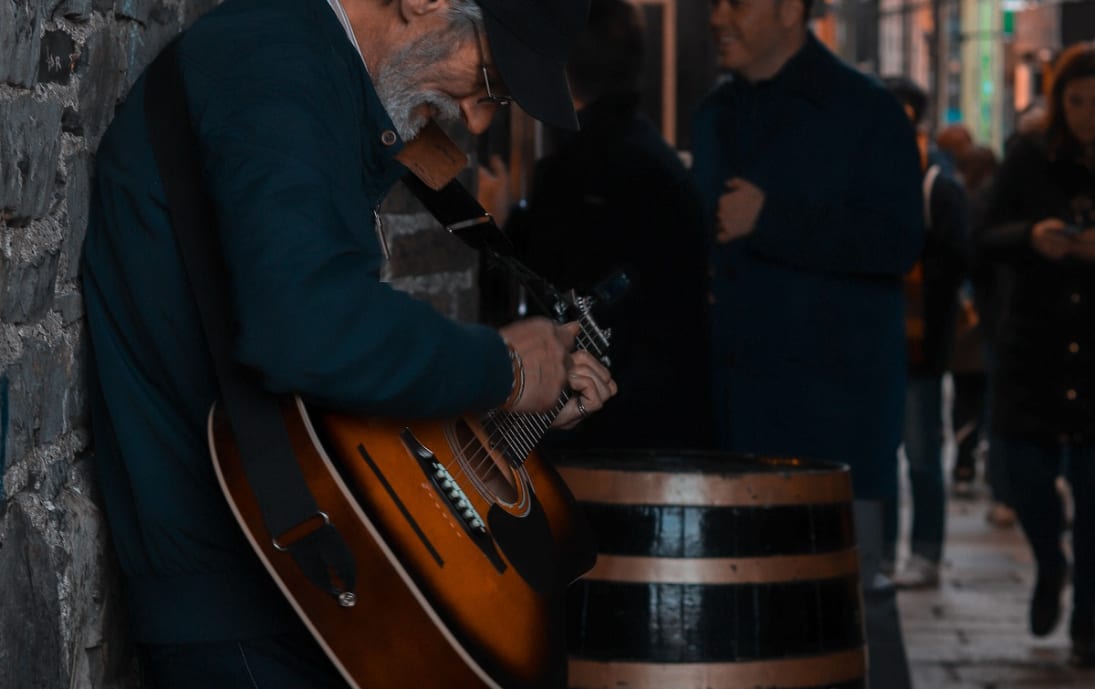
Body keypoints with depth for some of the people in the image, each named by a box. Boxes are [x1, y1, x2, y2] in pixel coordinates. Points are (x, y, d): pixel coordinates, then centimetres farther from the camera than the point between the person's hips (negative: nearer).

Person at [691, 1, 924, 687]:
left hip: (834, 398, -6)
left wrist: (770, 221, -16)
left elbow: (898, 240, -16)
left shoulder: (865, 110, -5)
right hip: (737, 398, 6)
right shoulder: (716, 116, 17)